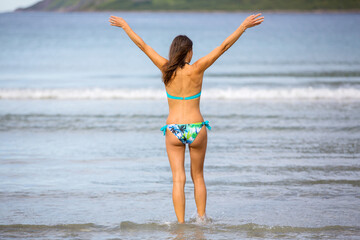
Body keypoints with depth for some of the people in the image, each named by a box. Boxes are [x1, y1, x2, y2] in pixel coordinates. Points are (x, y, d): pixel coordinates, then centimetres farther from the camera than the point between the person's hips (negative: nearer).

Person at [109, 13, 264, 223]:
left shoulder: (166, 68, -4)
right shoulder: (197, 69, -9)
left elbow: (142, 45, 3)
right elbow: (224, 46, -8)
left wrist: (124, 25, 13)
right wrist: (244, 25, -4)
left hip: (173, 130, 1)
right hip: (196, 128, -1)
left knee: (178, 179, 0)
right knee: (198, 177, 16)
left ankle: (181, 223, -5)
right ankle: (201, 218, 19)